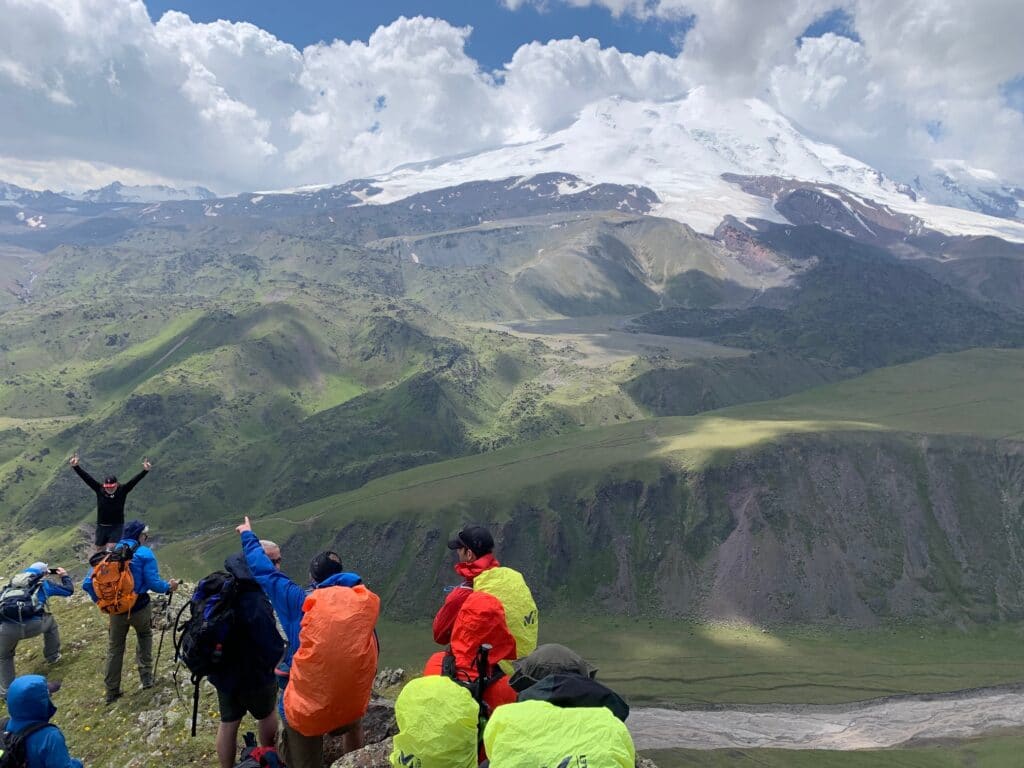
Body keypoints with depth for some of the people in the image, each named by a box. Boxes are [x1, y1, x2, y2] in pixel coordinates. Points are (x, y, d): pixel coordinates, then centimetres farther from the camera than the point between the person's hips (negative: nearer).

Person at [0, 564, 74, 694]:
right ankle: (53, 656, 44)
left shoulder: (13, 583, 32)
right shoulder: (43, 583, 23)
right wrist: (64, 576, 50)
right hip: (33, 624, -2)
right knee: (50, 623, 35)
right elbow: (69, 590, 32)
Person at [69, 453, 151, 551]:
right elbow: (86, 477, -11)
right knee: (99, 551, 15)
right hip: (101, 527, 3)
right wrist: (75, 466, -19)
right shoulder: (99, 490, -7)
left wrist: (145, 471, -35)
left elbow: (134, 480, -22)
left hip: (117, 527, -3)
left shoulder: (122, 491, -11)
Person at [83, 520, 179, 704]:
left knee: (114, 649, 18)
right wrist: (168, 587, 2)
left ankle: (112, 692, 26)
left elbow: (88, 583, -2)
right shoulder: (144, 554, -11)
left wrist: (100, 600, 11)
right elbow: (153, 583, -17)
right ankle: (146, 678, 25)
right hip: (140, 607, -2)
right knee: (144, 636, 27)